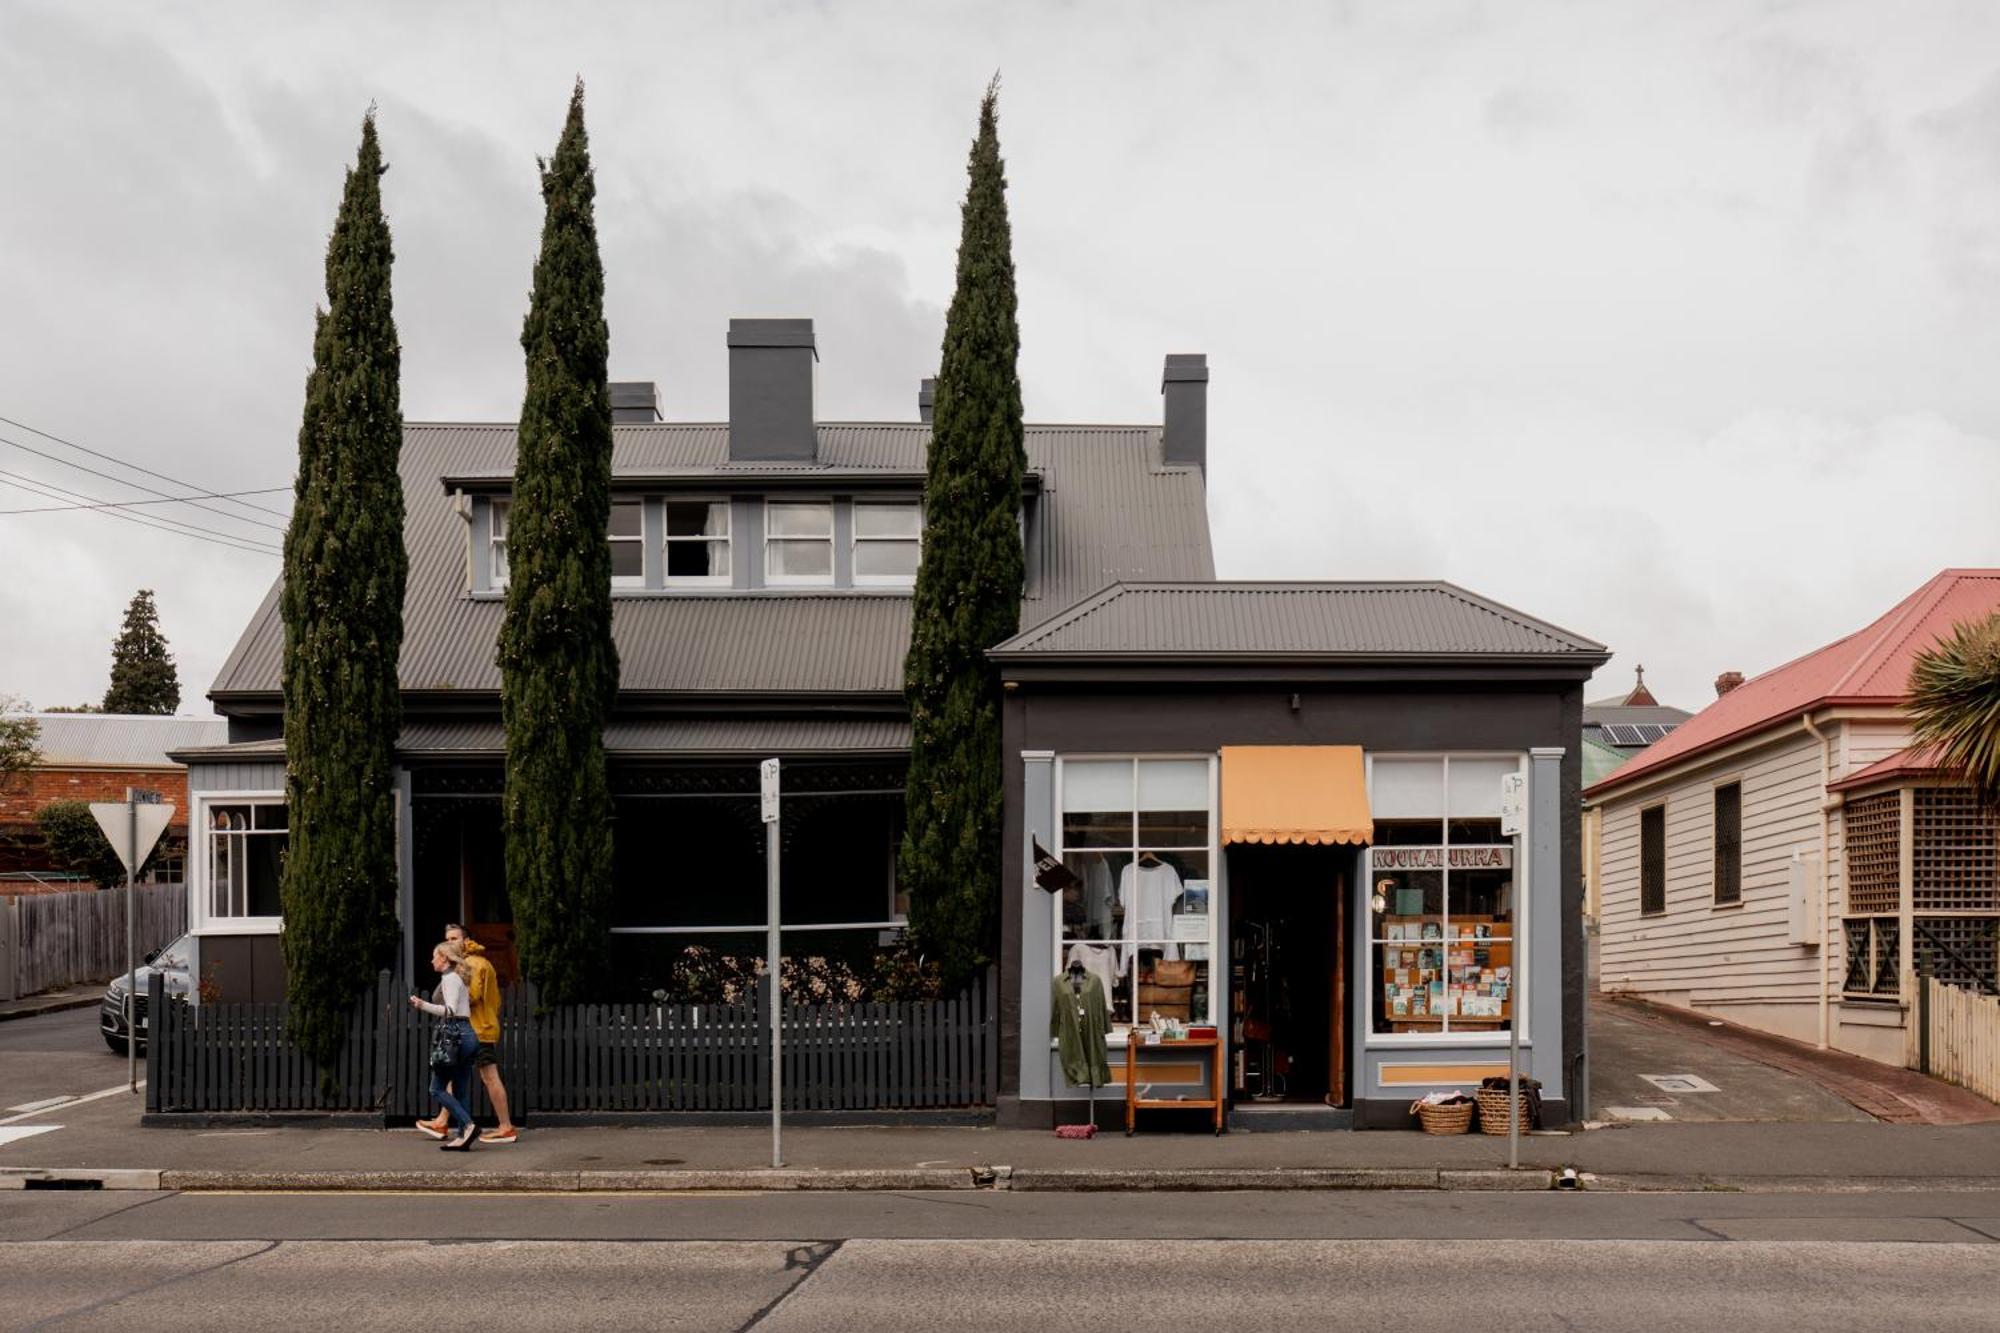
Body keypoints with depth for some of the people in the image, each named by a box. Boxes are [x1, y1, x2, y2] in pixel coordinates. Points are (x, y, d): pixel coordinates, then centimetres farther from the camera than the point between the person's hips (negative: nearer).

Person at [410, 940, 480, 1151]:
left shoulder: (450, 979, -8)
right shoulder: (458, 979, 20)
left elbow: (451, 1010, -19)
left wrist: (424, 1005, -26)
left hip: (456, 1036, -10)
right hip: (466, 1035, 10)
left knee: (437, 1088, -6)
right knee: (459, 1091, 8)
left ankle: (467, 1126, -17)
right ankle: (461, 1136, 4)